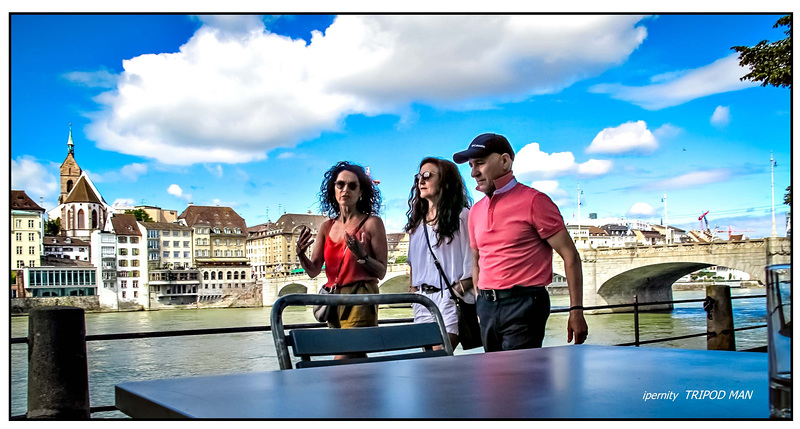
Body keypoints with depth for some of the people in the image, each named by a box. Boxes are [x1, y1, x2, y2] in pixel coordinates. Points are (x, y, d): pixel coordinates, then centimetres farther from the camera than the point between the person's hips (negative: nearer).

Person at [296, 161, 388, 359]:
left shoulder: (371, 223, -3)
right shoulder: (327, 227, 11)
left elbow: (381, 272, -4)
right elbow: (313, 271, 9)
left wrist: (362, 256, -21)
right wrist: (301, 253, -10)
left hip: (361, 300, -5)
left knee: (343, 360, -14)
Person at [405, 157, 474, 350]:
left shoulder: (461, 216, -2)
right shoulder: (417, 222, 19)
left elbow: (471, 262, -7)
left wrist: (458, 291, -14)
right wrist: (413, 290, 10)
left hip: (450, 298, -6)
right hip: (422, 298, 6)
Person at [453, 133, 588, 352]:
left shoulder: (534, 201, -6)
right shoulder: (476, 211, 13)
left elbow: (570, 256, -7)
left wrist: (576, 310, -11)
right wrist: (480, 305, 16)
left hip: (524, 304, -6)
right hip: (486, 307, 6)